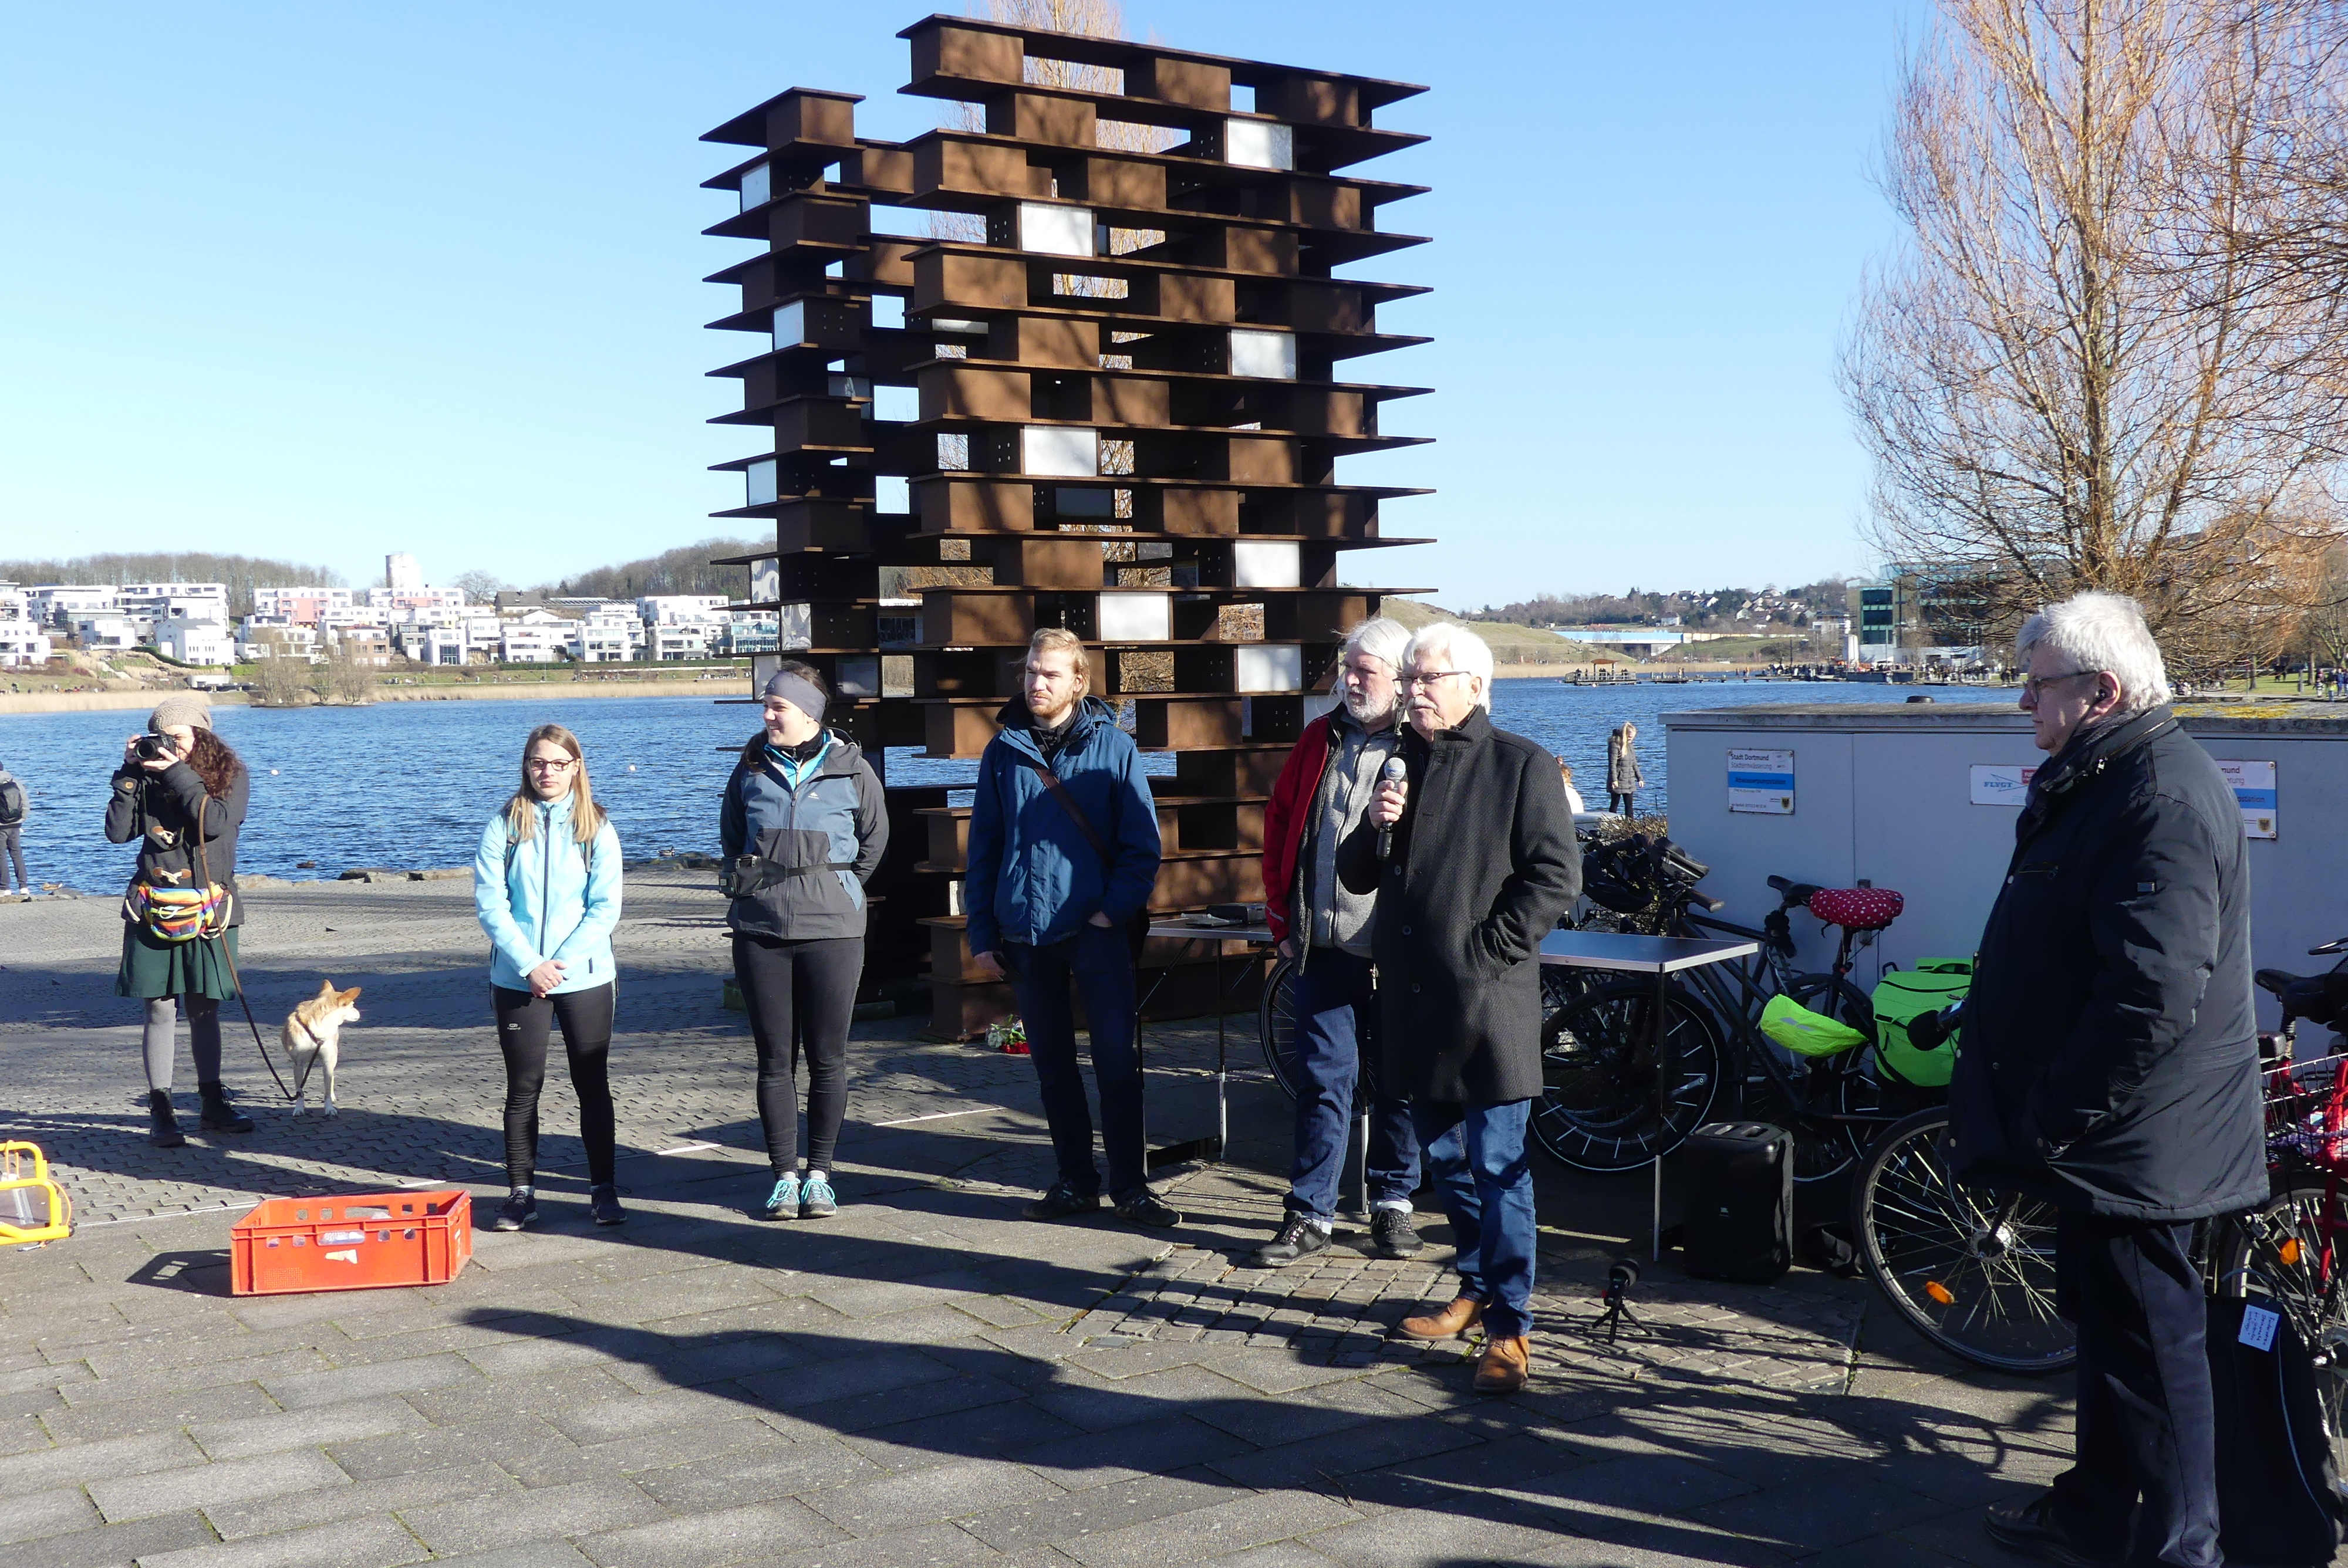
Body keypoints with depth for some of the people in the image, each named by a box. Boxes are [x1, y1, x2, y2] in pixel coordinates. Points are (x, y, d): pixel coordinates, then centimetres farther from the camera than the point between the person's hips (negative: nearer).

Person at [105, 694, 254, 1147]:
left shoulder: (231, 775, 1)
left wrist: (178, 773, -16)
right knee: (160, 1008, -2)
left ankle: (212, 1104, 20)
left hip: (208, 911, -1)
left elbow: (217, 822, -17)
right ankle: (160, 1111, 2)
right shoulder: (149, 775, 6)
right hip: (153, 908, 1)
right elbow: (117, 832, -1)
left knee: (205, 1009, 8)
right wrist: (129, 774, -6)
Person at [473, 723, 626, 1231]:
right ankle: (521, 1193, 13)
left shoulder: (596, 829, 1)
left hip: (586, 977, 0)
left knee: (593, 1085, 5)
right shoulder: (504, 827, 0)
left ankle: (604, 1189, 13)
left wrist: (562, 962, -12)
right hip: (517, 980, 0)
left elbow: (605, 908, -3)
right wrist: (529, 964, -14)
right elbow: (489, 903, -5)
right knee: (523, 1088, 5)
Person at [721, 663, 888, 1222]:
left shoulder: (851, 770, -1)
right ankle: (784, 1174, 14)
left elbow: (874, 841, 12)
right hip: (760, 928, 2)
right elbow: (731, 836, 21)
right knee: (775, 1060, 5)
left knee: (827, 1059, 4)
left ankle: (819, 1174, 16)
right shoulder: (752, 767, 6)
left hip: (832, 929, -2)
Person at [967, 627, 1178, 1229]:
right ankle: (1076, 1181, 20)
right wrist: (983, 932, 5)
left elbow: (1143, 841, -2)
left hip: (1096, 930, -3)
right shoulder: (1003, 751, 6)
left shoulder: (1114, 746, -2)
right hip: (1026, 934, 3)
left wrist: (1117, 908, -13)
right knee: (1052, 1066, 10)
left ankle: (1130, 1186, 5)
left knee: (1117, 1061, -3)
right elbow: (983, 846, 9)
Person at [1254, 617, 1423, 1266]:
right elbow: (1280, 824, 15)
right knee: (1323, 1079, 6)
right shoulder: (1319, 739, 9)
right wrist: (1282, 919, 12)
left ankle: (1393, 1202, 25)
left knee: (1397, 1081, 9)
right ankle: (1311, 1215, 12)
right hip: (1323, 947, 3)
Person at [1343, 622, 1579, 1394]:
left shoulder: (1522, 765, -5)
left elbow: (1556, 877, -10)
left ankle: (1510, 1327, 1)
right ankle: (1476, 1289, 30)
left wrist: (1491, 948, -14)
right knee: (1445, 1159, 16)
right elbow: (1357, 877, 16)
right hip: (1412, 997, 7)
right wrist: (1375, 828, -4)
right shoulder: (1401, 765, 15)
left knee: (1497, 1165, -5)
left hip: (1488, 1003, -7)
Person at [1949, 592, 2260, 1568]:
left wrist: (2055, 1115, -23)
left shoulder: (2163, 799, -23)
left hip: (2136, 1146, -11)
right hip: (2099, 1133, 11)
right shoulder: (2100, 780, 12)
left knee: (2150, 1343, 2)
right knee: (2105, 1328, 21)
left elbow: (2152, 995, -30)